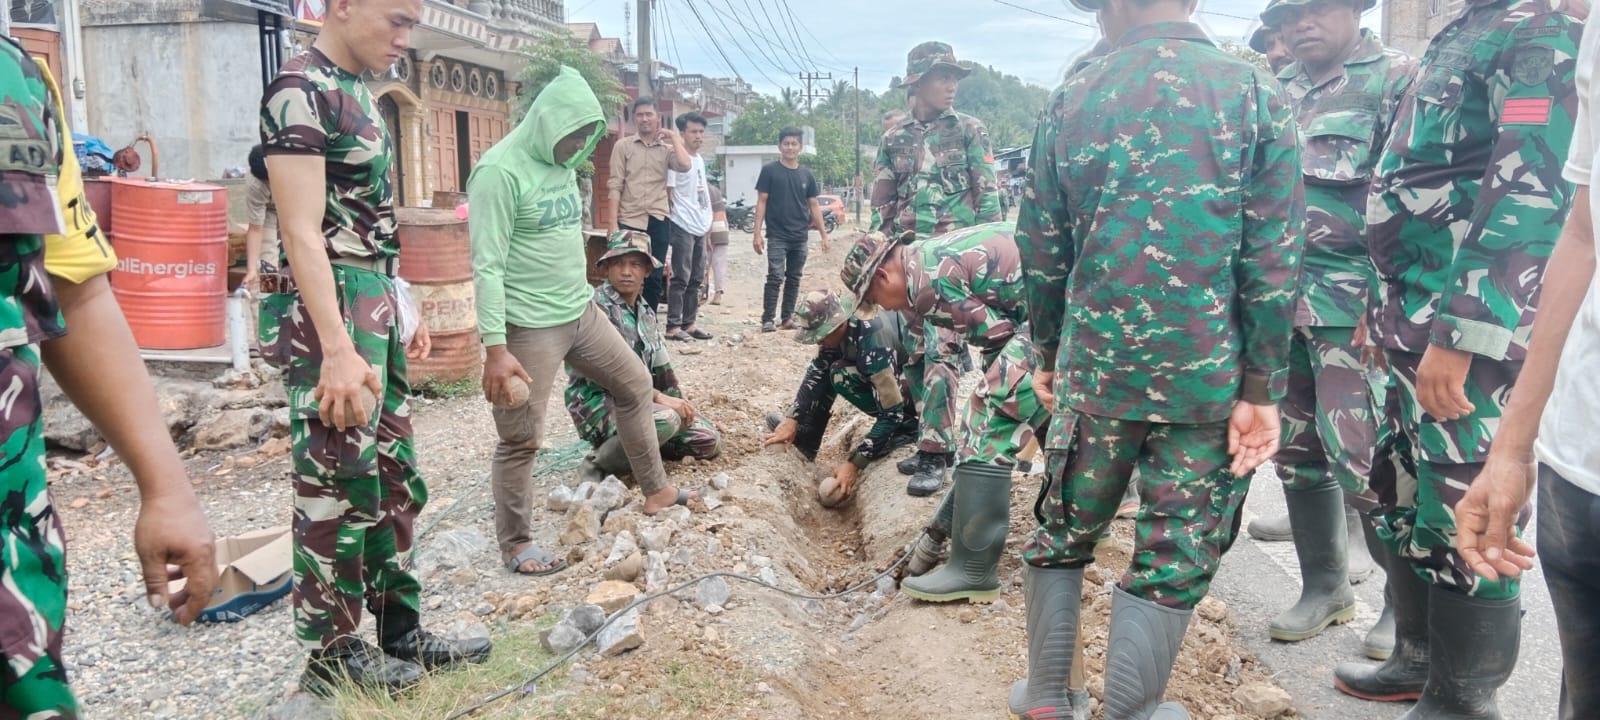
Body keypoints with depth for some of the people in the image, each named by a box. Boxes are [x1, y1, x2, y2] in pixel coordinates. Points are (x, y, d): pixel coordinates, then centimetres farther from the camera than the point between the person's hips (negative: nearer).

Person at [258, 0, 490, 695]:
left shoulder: (357, 91, 14)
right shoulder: (301, 89, -14)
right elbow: (304, 232, -21)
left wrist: (399, 314, 20)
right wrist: (337, 350, -26)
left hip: (375, 306, 10)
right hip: (329, 312, -9)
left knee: (394, 480, 14)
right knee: (336, 490, 1)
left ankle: (400, 631, 27)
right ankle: (331, 654, 16)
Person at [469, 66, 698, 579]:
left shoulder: (562, 164, 8)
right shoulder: (501, 171, -18)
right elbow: (487, 265, -21)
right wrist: (495, 348, -24)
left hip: (583, 312, 9)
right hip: (530, 327, -9)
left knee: (635, 384, 18)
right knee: (522, 439, 2)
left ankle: (655, 490, 34)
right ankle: (515, 544, 18)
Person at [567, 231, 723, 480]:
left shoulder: (645, 313, 12)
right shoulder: (596, 307, -15)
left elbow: (662, 368, 15)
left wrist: (680, 402, -2)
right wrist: (659, 398, -26)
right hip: (599, 403, -8)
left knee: (709, 441, 3)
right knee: (665, 420, -36)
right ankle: (598, 465, -15)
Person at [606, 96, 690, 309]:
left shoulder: (667, 149, 10)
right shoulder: (623, 146, 5)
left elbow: (685, 166, -11)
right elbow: (615, 185, -1)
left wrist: (673, 138, -3)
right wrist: (613, 222, -9)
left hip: (659, 220, 2)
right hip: (629, 219, -2)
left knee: (654, 277, 6)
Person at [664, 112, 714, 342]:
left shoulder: (700, 159, 14)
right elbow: (667, 192, -11)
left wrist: (707, 220, 17)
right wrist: (673, 219, -11)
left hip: (700, 227, 8)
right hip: (683, 227, -8)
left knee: (696, 280, 10)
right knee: (681, 279, -7)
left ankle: (688, 324, 16)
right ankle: (673, 327, -3)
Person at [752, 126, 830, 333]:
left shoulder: (806, 174, 9)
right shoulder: (769, 170, -1)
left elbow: (814, 205, 12)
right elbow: (761, 202, -2)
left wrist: (824, 234, 6)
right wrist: (757, 232, -10)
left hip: (800, 237, 4)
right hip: (777, 236, -4)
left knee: (794, 278, 9)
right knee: (775, 277, -10)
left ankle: (786, 318, 17)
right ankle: (767, 319, -6)